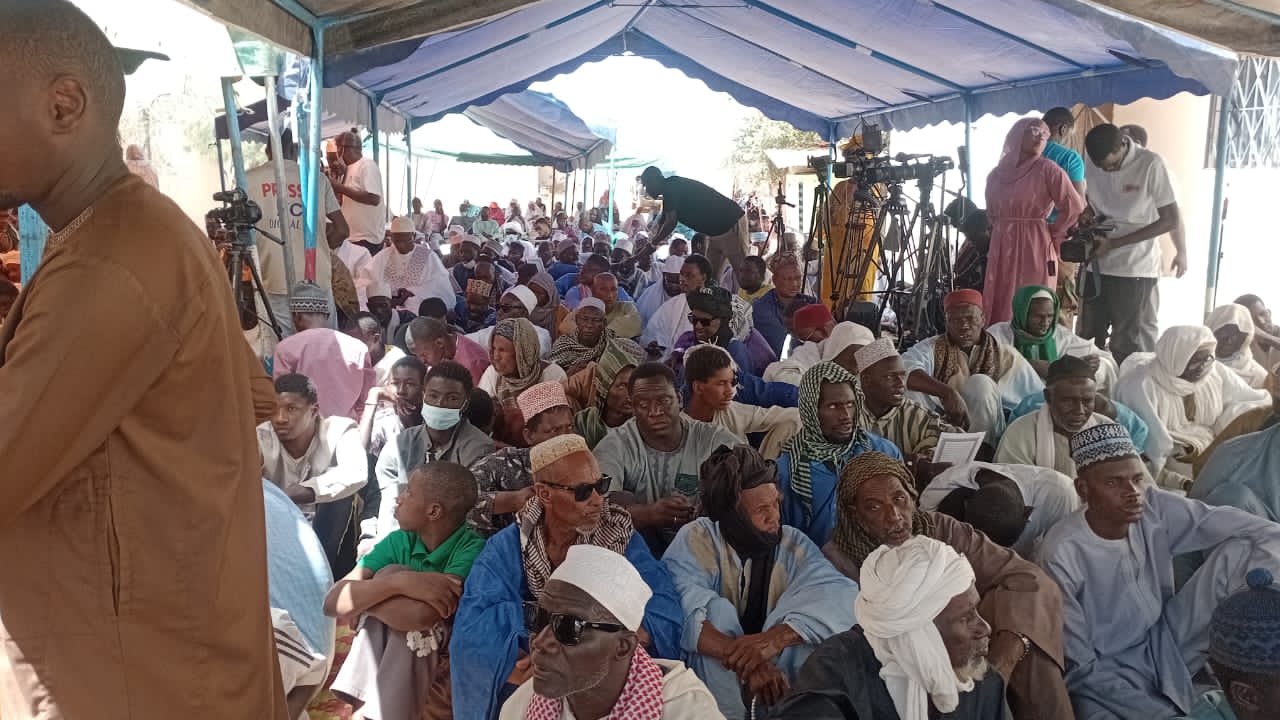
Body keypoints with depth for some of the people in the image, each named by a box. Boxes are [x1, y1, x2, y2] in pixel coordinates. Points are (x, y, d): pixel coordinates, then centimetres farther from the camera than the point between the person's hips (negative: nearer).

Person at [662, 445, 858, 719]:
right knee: (718, 609, -29)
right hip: (715, 675, -1)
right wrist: (744, 660, -44)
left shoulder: (792, 543, -7)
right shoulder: (697, 540, -13)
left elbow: (842, 596, -23)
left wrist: (776, 637, -40)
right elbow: (677, 609, -30)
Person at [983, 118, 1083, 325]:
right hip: (1002, 250, 5)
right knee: (999, 312, 5)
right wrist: (1001, 233, 16)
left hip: (1035, 249, -5)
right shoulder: (997, 174, 11)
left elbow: (1074, 207, -10)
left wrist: (1052, 235, -2)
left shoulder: (1047, 169, -4)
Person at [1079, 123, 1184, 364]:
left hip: (1136, 269, -5)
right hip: (1098, 265, 5)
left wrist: (1114, 243, -14)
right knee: (1088, 338, 8)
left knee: (1132, 345, 0)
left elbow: (1171, 220, -10)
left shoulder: (1150, 164, -14)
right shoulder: (1092, 163, 0)